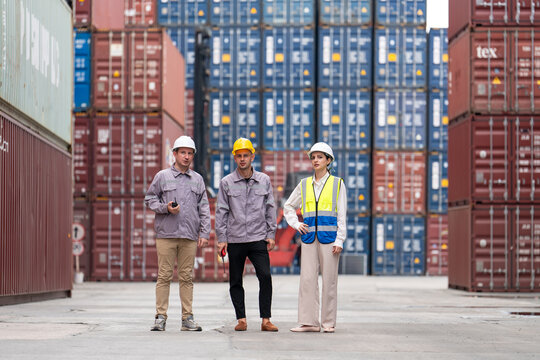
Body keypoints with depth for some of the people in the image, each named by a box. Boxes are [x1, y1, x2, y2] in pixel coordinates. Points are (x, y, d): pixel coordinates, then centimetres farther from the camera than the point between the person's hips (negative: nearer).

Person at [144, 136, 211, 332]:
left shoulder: (198, 180, 13)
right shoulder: (162, 176, 7)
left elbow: (204, 209, 12)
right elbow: (149, 199, 9)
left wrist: (204, 233, 3)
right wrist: (165, 208, -9)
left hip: (189, 236, 2)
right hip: (166, 234, -2)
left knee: (186, 277, 4)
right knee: (164, 276, -3)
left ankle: (187, 318, 7)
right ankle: (160, 317, 2)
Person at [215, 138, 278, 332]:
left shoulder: (264, 180, 7)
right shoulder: (226, 183, 4)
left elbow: (270, 209, 11)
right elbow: (221, 212, 4)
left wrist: (271, 234, 5)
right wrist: (221, 238, -1)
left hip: (258, 239, 0)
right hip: (235, 240, 0)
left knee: (265, 276, -11)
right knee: (235, 281, 4)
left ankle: (266, 320, -7)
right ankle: (241, 319, 13)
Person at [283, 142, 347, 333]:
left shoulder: (337, 184, 4)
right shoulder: (304, 185, 12)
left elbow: (342, 215, 1)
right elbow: (288, 206, 25)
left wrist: (339, 240, -6)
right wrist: (296, 224, 9)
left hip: (329, 236, -3)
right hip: (309, 237, 3)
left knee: (329, 279, -1)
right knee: (307, 278, -2)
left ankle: (329, 322, 6)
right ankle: (309, 321, 0)